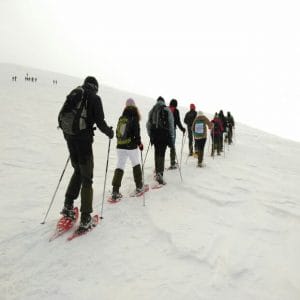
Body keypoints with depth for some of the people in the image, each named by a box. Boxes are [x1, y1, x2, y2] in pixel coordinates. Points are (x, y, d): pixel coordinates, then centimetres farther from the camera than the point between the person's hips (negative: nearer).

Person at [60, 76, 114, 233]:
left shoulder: (72, 95, 14)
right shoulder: (94, 97, -4)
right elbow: (100, 121, -9)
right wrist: (109, 132, 9)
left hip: (70, 138, 6)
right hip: (84, 139, -6)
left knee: (78, 170, 24)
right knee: (87, 178, 1)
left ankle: (68, 205, 19)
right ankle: (85, 218, 1)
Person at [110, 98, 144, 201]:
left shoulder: (121, 118, 6)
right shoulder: (134, 119, -8)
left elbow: (117, 132, 12)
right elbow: (136, 134, -12)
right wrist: (139, 143, 3)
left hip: (120, 146, 4)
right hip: (131, 146, -4)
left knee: (120, 166, 5)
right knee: (136, 164, 15)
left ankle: (115, 190, -2)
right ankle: (139, 186, 25)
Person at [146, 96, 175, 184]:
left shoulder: (152, 110, 9)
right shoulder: (167, 110, -1)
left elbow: (148, 124, 11)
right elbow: (171, 125, -4)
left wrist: (150, 135, 21)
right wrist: (172, 138, -1)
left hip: (154, 135, 4)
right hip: (164, 135, -4)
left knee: (157, 153, 16)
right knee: (161, 154, -4)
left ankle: (157, 172, 25)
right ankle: (160, 173, -15)